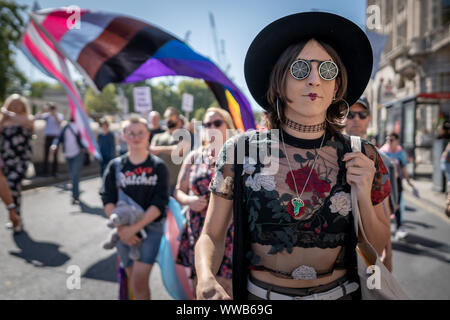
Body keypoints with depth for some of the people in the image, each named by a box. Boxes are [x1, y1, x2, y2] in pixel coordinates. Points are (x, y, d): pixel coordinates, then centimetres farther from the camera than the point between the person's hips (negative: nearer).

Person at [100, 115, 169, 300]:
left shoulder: (158, 166, -1)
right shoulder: (115, 166, 5)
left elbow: (160, 203, -8)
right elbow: (107, 200, 0)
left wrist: (135, 227, -16)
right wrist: (120, 228, -12)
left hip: (151, 227, -2)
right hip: (124, 230, 3)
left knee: (139, 282, -12)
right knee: (132, 281, 11)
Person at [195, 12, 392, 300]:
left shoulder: (361, 158, -9)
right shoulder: (240, 150, -13)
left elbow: (378, 248, 0)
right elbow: (211, 236, -9)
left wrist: (365, 196, -18)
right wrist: (206, 281, -29)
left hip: (340, 292, 2)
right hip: (260, 293, -1)